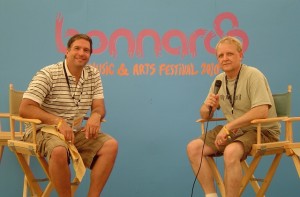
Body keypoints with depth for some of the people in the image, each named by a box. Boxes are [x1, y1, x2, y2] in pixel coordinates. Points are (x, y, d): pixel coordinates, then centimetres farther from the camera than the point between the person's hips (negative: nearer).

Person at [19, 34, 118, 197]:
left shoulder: (93, 75, 6)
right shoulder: (48, 74, -11)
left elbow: (99, 107, 5)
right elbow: (25, 109, -18)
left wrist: (95, 116, -21)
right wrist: (58, 121, -29)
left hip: (75, 132, 5)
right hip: (43, 130, -5)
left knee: (111, 145, -16)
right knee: (59, 150, -38)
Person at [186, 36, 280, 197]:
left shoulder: (253, 75, -14)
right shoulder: (219, 80, 8)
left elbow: (262, 112, -27)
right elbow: (205, 116, 12)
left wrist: (228, 127, -26)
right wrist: (208, 107, -13)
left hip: (262, 130, -7)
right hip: (234, 131, 7)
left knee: (231, 151, -35)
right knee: (193, 148, -9)